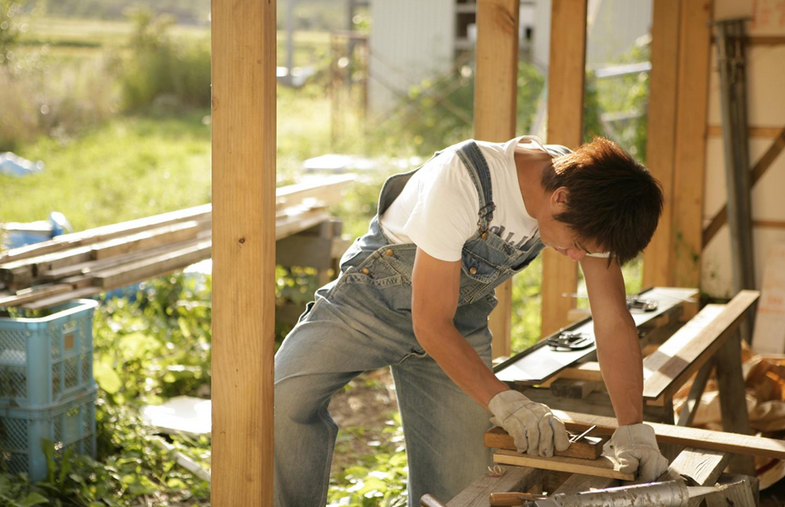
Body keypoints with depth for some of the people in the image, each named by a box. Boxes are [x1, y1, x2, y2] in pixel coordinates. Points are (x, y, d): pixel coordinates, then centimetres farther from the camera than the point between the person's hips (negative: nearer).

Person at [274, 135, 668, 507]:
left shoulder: (591, 206, -19)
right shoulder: (462, 180, -36)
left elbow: (614, 322, -12)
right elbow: (431, 325, -31)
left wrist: (632, 427, -21)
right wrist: (503, 401, -37)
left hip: (463, 317, 4)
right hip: (372, 300, -4)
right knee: (283, 399, -27)